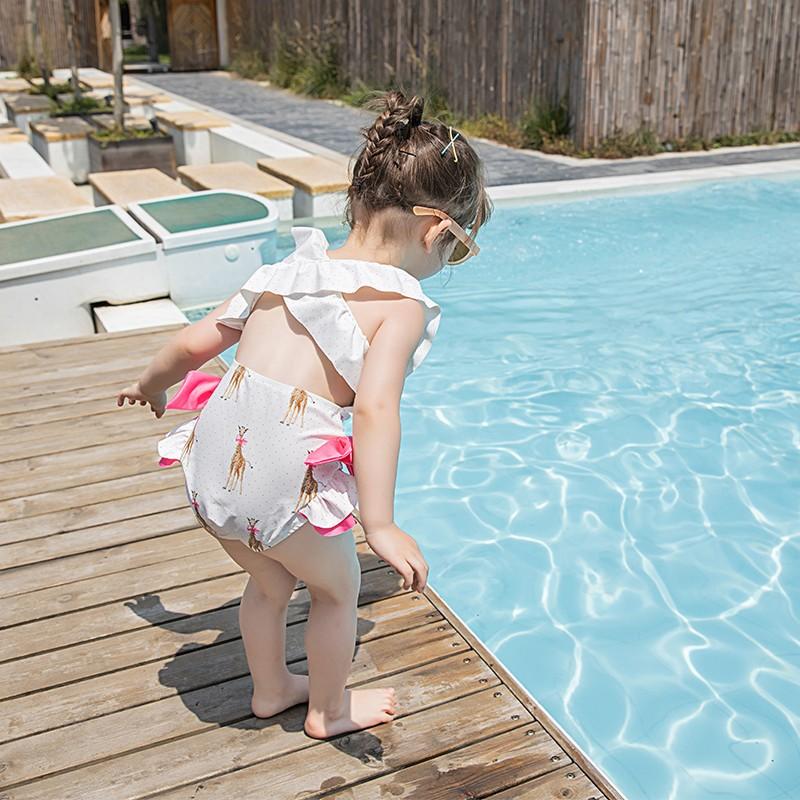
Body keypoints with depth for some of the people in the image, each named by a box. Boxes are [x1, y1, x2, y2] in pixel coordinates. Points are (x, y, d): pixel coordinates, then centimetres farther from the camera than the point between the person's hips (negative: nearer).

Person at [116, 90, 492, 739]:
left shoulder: (292, 268, 11)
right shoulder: (403, 303, -6)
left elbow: (196, 342, 17)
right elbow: (374, 407, -22)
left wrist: (150, 385, 36)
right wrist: (380, 524, -22)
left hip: (212, 459, 6)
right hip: (285, 478, -6)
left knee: (270, 581, 32)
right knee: (337, 588, 24)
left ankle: (270, 688, 54)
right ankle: (330, 710, 44)